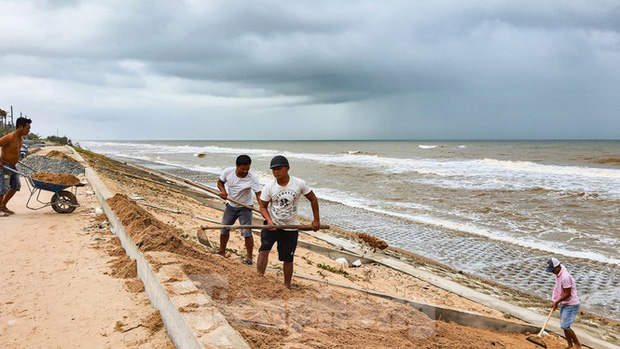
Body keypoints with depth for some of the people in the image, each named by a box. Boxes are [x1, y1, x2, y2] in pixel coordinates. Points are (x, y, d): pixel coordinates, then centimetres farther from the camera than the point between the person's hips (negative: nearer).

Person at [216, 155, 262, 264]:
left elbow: (258, 194, -27)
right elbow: (220, 182, 3)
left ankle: (249, 257, -1)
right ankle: (222, 251, 36)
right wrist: (222, 190, -17)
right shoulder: (228, 172, -15)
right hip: (231, 205, 4)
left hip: (245, 207, -4)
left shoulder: (252, 178, -24)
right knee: (224, 229, 15)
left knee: (246, 232, -12)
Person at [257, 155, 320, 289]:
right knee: (264, 248, -24)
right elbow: (263, 207, -1)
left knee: (288, 258, 9)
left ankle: (287, 285, 25)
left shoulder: (299, 184, -12)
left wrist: (316, 220, 3)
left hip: (290, 228, 0)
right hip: (272, 224, 0)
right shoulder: (269, 187, -10)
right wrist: (269, 220, -19)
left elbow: (313, 199, 1)